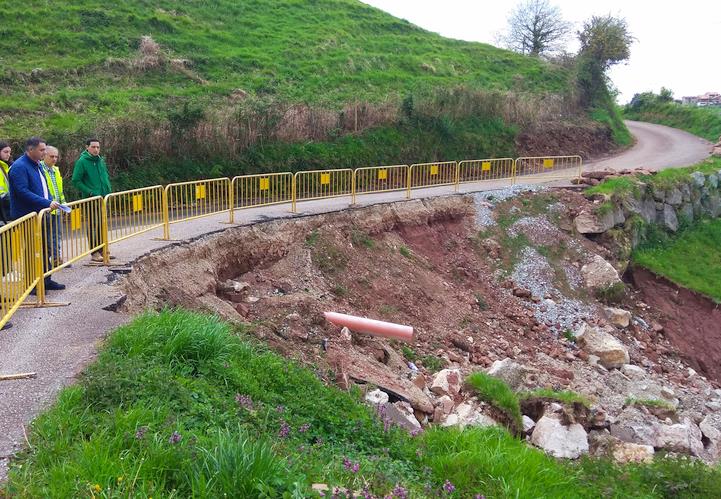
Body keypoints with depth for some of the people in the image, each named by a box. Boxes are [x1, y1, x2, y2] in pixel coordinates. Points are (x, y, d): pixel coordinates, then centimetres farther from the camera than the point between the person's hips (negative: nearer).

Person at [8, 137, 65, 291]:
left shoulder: (37, 165, 14)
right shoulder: (19, 167, -16)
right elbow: (23, 192, -24)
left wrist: (51, 202, 9)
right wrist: (47, 203, -27)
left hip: (40, 214, 9)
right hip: (27, 217, -9)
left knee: (44, 248, 14)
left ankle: (46, 280, 24)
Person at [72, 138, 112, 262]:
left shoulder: (101, 160, 11)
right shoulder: (82, 161, -10)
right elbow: (76, 181, -12)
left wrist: (108, 190, 10)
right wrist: (89, 192, -16)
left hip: (104, 197, 7)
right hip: (91, 199, -7)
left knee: (102, 225, 13)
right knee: (93, 226, -3)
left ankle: (102, 250, 22)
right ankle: (95, 253, 3)